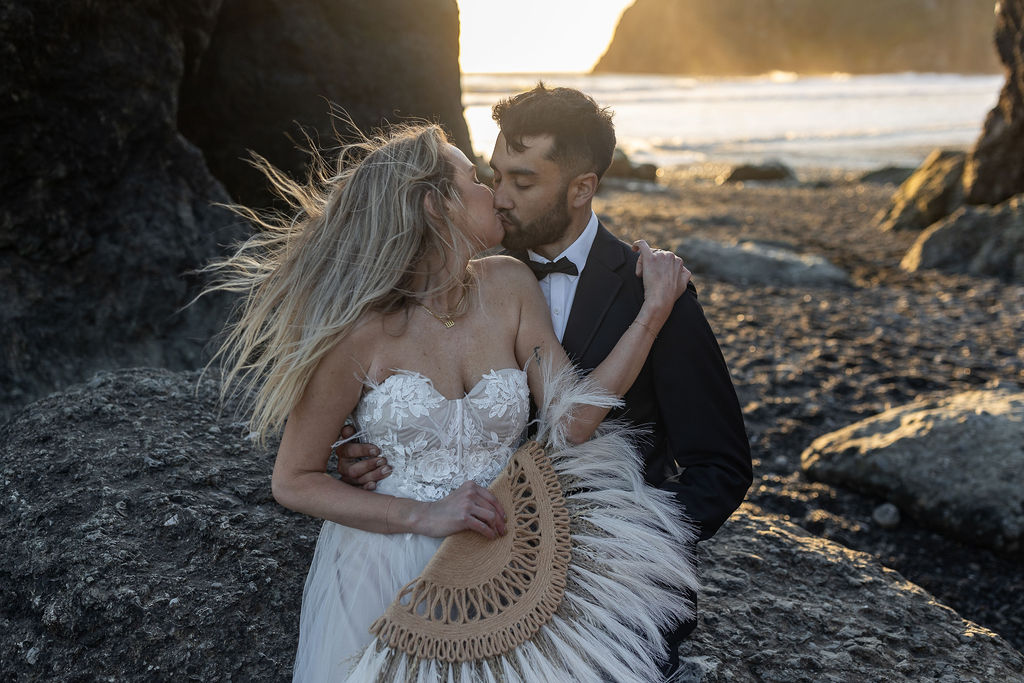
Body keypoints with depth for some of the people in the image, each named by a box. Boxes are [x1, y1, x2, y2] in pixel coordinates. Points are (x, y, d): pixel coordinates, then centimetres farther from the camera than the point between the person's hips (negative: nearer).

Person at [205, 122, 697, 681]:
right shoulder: (362, 331, -16)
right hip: (389, 568, -3)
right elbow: (293, 482, -9)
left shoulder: (510, 287, -4)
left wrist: (654, 310, -15)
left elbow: (573, 421, -11)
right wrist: (424, 516, -19)